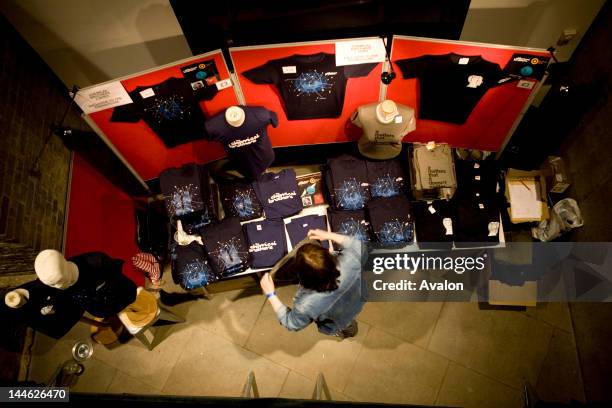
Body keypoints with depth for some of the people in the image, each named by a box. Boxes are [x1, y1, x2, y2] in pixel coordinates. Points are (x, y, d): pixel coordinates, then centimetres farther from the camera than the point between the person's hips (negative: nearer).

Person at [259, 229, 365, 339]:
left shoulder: (307, 305, -45)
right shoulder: (349, 260, -42)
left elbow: (291, 323, -19)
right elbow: (358, 246, -15)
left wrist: (270, 294, -17)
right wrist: (329, 235, -15)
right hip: (356, 302, 3)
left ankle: (346, 328, 55)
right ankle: (348, 324, 56)